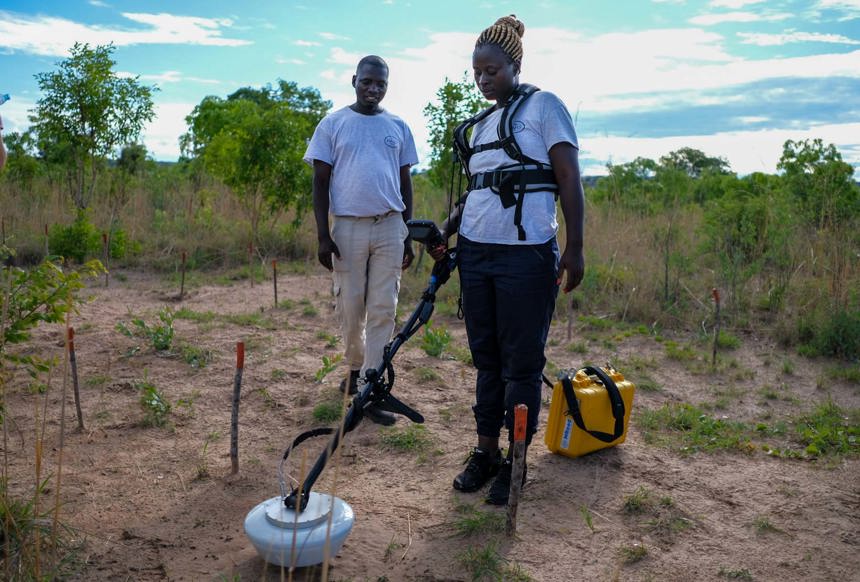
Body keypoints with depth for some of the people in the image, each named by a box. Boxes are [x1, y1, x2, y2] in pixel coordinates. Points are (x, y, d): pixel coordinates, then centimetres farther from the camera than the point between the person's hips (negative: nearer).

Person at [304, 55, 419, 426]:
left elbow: (405, 182, 14)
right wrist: (322, 234, -7)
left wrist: (408, 234, 9)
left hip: (390, 227, 2)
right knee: (350, 307, 6)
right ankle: (355, 367, 31)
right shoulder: (333, 124, 3)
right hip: (348, 227, -2)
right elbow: (320, 181, 1)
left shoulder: (398, 127, 11)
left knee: (383, 310, -1)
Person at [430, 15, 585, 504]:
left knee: (521, 363, 2)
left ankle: (515, 462, 14)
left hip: (526, 256, -6)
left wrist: (574, 247, -14)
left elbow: (569, 178, -7)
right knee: (487, 357, 11)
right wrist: (447, 231, 7)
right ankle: (486, 452, 22)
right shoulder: (481, 124, 17)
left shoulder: (543, 106, -1)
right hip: (476, 252, 6)